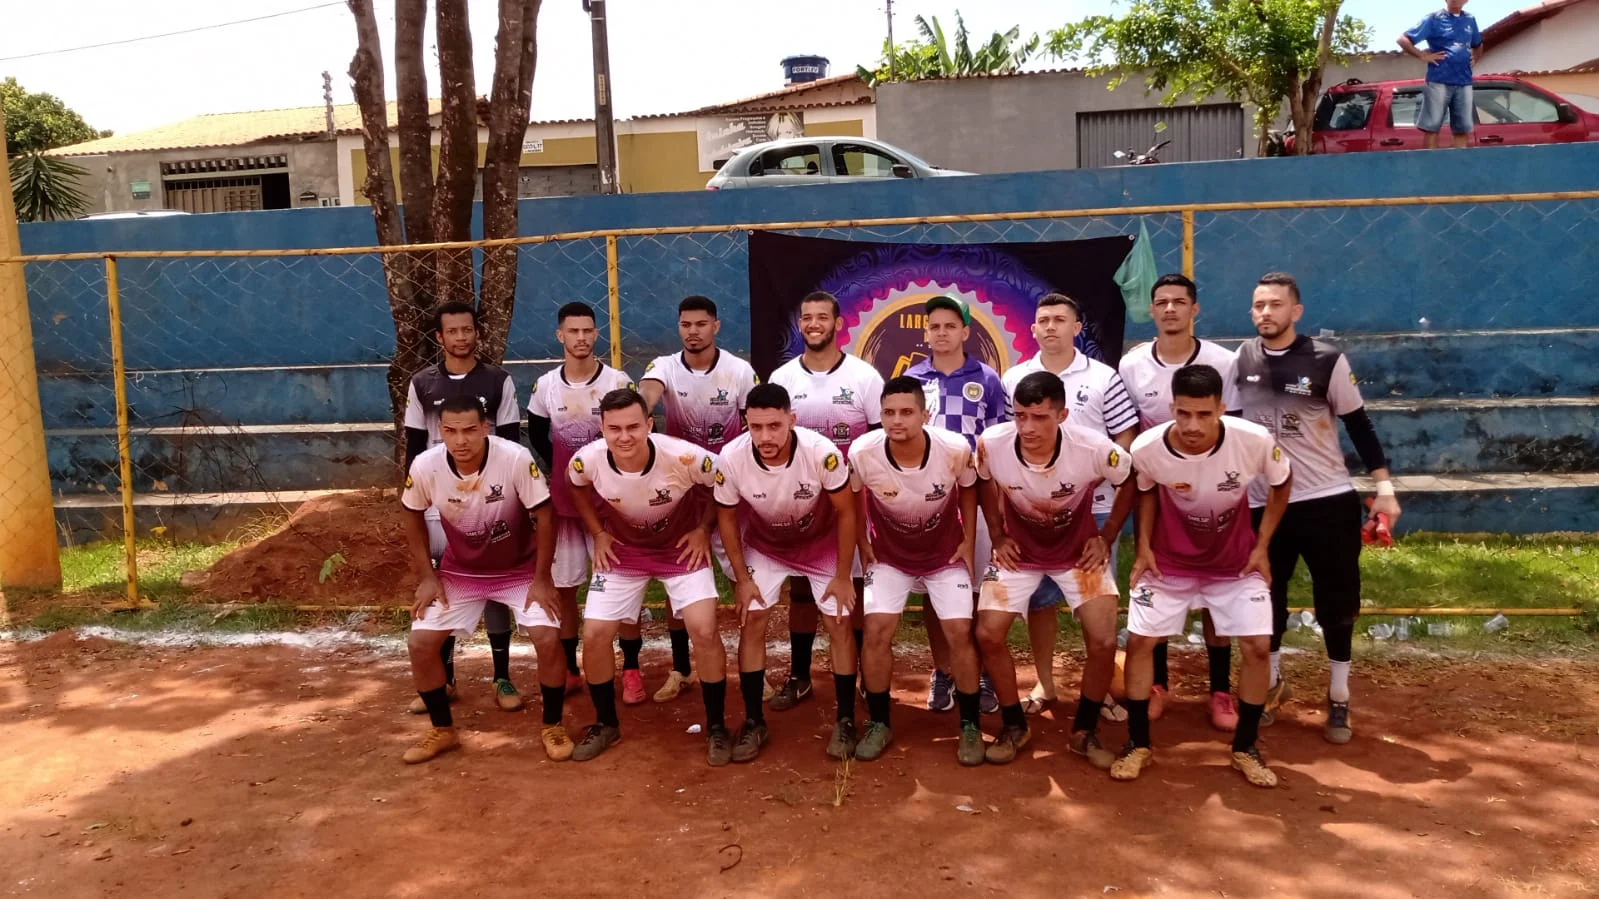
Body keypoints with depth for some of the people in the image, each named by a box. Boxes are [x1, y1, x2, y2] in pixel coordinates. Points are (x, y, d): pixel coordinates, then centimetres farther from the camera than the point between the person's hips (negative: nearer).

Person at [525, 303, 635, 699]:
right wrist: (563, 469, 4)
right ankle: (569, 670, 20)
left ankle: (631, 670, 11)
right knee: (563, 587, 8)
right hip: (564, 501, 3)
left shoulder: (618, 382, -10)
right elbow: (537, 436, 12)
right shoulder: (545, 386, -1)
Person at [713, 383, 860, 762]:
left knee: (840, 623, -6)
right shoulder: (731, 458, -31)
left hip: (822, 543, -1)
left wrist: (843, 576, -15)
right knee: (751, 622, -7)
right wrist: (742, 578, -9)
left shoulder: (822, 452, -37)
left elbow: (845, 512, -20)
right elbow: (727, 518, -12)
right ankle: (753, 722, 7)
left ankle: (845, 721, 10)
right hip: (764, 545, 1)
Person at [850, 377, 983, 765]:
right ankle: (878, 723, 8)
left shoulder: (955, 449, -28)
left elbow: (967, 489, -4)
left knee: (959, 632, -8)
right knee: (877, 630, -11)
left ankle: (970, 726, 11)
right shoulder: (862, 453, -28)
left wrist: (969, 541, -3)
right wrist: (863, 546, -1)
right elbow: (853, 497, -5)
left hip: (946, 555, 0)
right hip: (889, 555, 0)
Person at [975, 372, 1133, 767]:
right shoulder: (992, 444, -28)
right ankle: (1015, 726, 14)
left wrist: (1106, 536, -7)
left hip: (1079, 550, -1)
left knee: (1103, 642, -11)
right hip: (1020, 550, 1)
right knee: (988, 635, -10)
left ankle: (1085, 731, 14)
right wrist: (998, 537, -3)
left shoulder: (1094, 449, -32)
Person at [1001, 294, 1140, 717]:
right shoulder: (1014, 379, 5)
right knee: (1038, 599, 9)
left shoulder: (1104, 378, 0)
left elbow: (1126, 440, 2)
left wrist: (1102, 471, -11)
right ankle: (1045, 684, 23)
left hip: (1093, 508, -1)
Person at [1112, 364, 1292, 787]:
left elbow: (1282, 483, -5)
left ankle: (1245, 747, 15)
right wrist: (1144, 545, -7)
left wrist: (1262, 546, -6)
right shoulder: (1146, 449, -27)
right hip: (1168, 561, 0)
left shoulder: (1256, 441, -28)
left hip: (1236, 564, 0)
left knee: (1258, 646, -6)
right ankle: (1139, 744, 12)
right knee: (1139, 641, -4)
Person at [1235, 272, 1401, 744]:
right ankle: (1273, 684, 32)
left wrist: (1385, 487, -6)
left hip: (1329, 500, -2)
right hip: (1264, 504, 2)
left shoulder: (1327, 360, -8)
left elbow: (1359, 425, -2)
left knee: (1337, 604, 5)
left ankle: (1338, 701, 22)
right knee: (1265, 601, 12)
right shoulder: (1239, 360, -1)